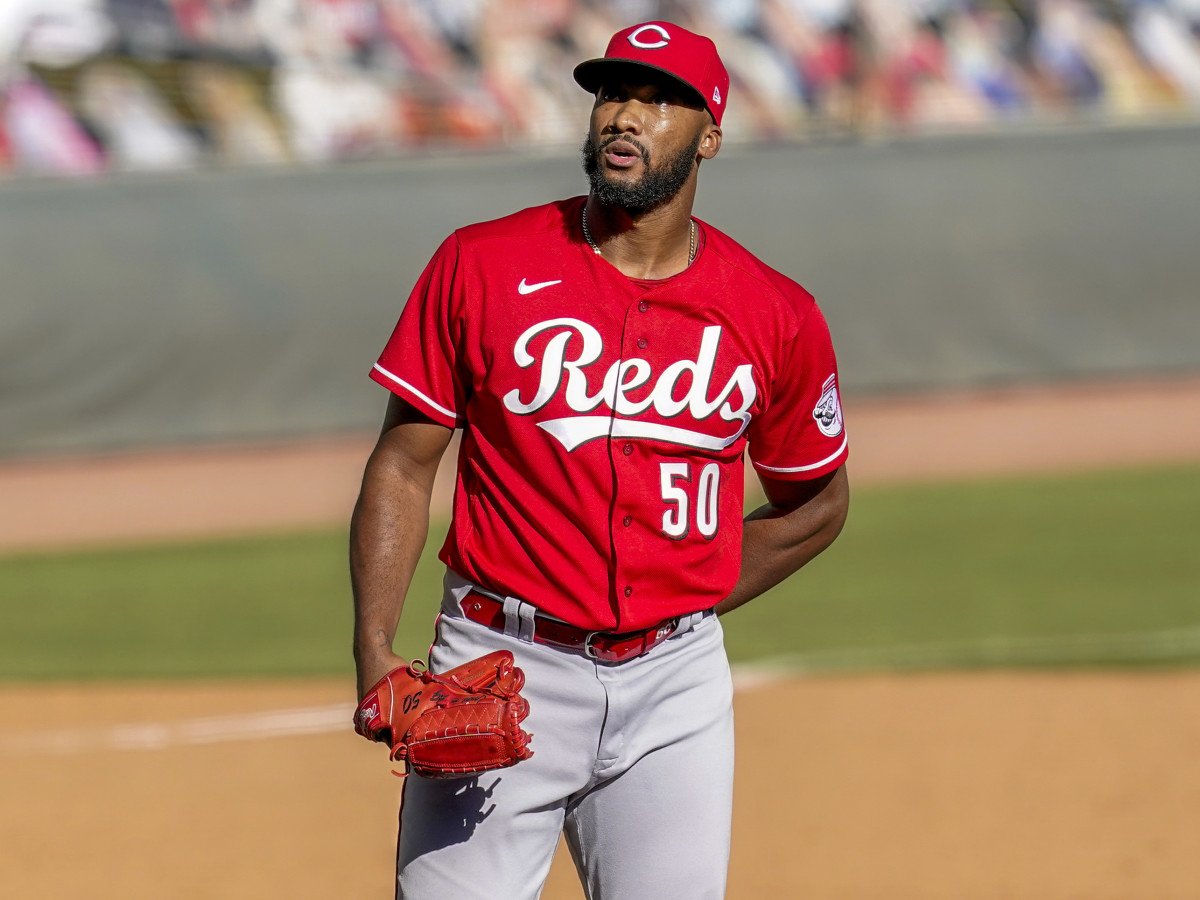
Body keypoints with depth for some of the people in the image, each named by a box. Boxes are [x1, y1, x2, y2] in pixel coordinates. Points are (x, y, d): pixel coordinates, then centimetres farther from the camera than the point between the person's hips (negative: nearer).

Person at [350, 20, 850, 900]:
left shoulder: (775, 316, 1)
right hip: (501, 666, -1)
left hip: (672, 691, 1)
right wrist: (375, 652, -9)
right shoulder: (481, 267, -2)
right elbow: (404, 465, 2)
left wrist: (688, 604, 8)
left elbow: (814, 505, 17)